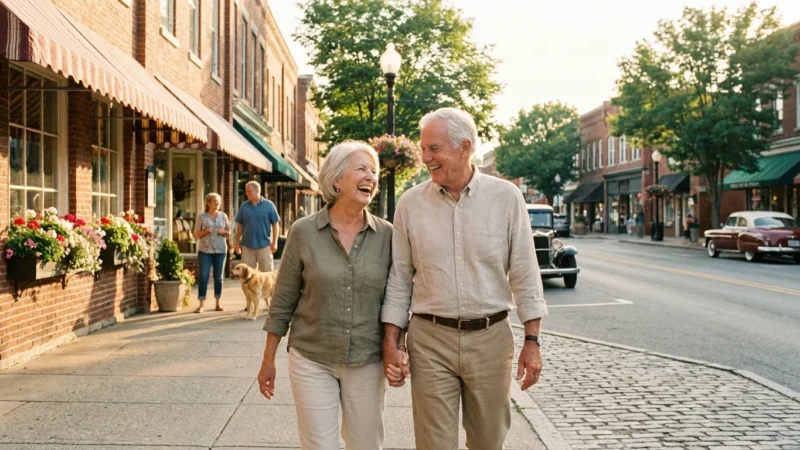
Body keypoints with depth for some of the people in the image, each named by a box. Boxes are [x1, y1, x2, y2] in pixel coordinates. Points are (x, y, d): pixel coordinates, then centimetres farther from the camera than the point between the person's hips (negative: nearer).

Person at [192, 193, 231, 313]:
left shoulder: (223, 216, 7)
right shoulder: (202, 217, 1)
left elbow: (229, 232, 11)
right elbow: (196, 235, 3)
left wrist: (223, 232, -10)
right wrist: (205, 231, -15)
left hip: (220, 250, 2)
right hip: (205, 251, -2)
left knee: (218, 277, 6)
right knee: (203, 277, -5)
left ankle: (217, 304, 13)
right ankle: (202, 305, -3)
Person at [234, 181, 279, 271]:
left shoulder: (269, 205, -3)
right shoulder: (244, 206, 3)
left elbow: (275, 224, 0)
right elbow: (240, 225, 9)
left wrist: (274, 242, -3)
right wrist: (237, 242, 8)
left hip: (264, 245, -2)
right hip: (247, 245, 2)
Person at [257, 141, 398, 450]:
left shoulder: (386, 235, -2)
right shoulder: (303, 232, -6)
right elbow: (283, 302, 0)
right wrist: (268, 360, 3)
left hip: (367, 363, 2)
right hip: (311, 360, -1)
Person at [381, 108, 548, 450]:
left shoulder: (506, 197, -3)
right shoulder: (411, 203, 0)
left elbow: (524, 274, -1)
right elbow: (399, 278, 4)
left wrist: (532, 340, -4)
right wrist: (390, 343, 0)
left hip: (490, 336, 0)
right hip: (430, 339, 0)